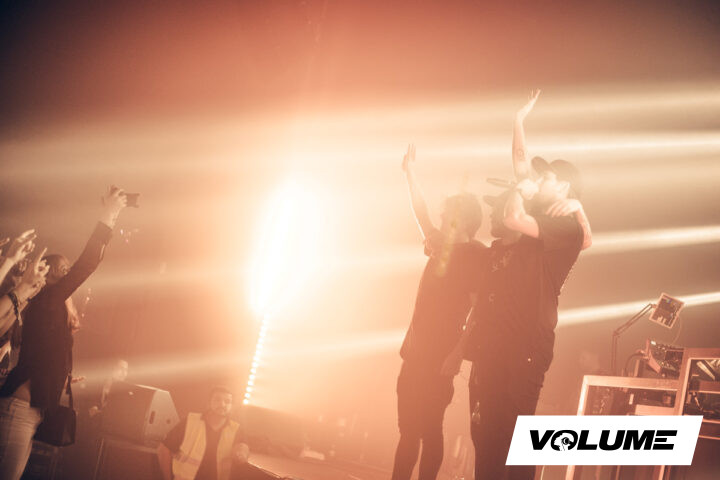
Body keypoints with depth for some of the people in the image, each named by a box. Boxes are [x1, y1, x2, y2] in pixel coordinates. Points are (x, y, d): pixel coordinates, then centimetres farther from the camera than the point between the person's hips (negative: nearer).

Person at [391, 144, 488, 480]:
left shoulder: (476, 254, -8)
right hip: (417, 350, 8)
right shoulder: (441, 246, 14)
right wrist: (410, 175, 27)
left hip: (440, 355, -8)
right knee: (408, 429, 9)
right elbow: (421, 214, 27)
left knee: (429, 430, -5)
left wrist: (458, 354, -22)